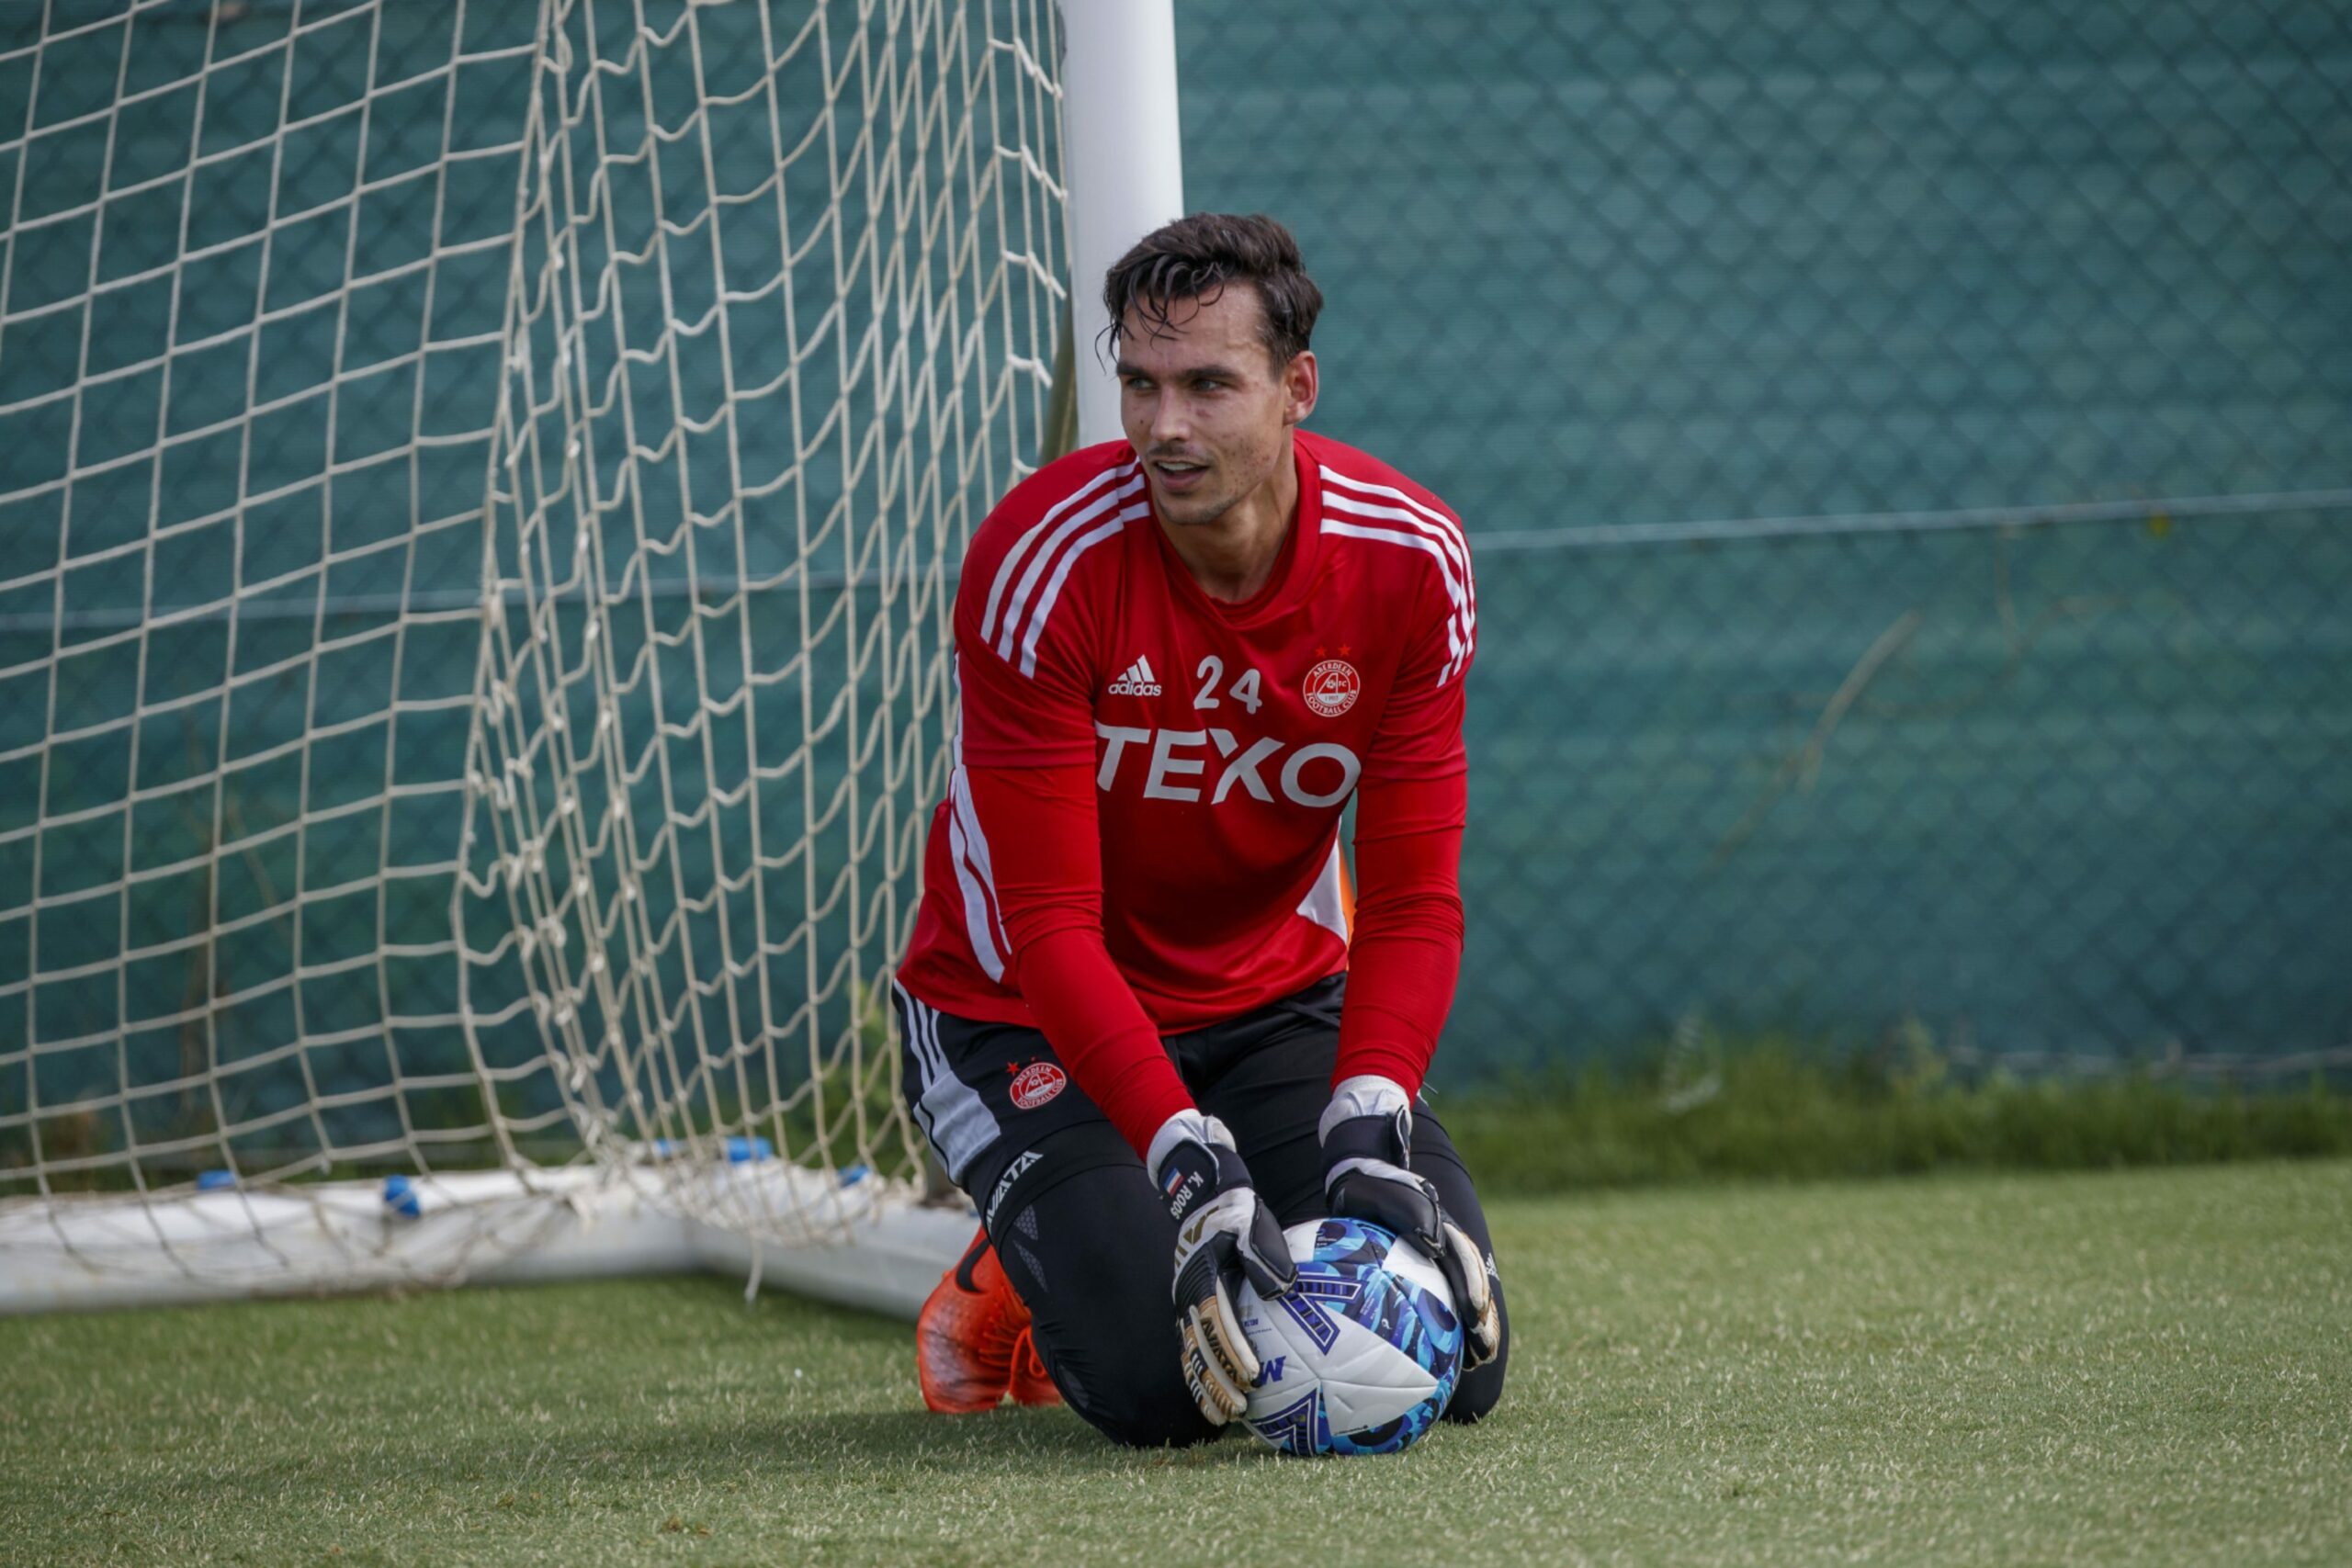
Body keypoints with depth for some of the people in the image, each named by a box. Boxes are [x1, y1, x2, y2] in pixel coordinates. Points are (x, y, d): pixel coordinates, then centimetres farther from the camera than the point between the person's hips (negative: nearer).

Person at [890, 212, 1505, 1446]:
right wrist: (1191, 1164, -37)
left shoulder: (1410, 561, -15)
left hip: (1277, 1002, 4)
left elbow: (1412, 901, -12)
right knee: (1165, 1385, -24)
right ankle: (1011, 1296, 12)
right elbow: (1050, 925, -26)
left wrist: (1370, 1129, -30)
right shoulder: (1042, 559, -26)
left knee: (1453, 1360, -13)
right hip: (1027, 1015, -4)